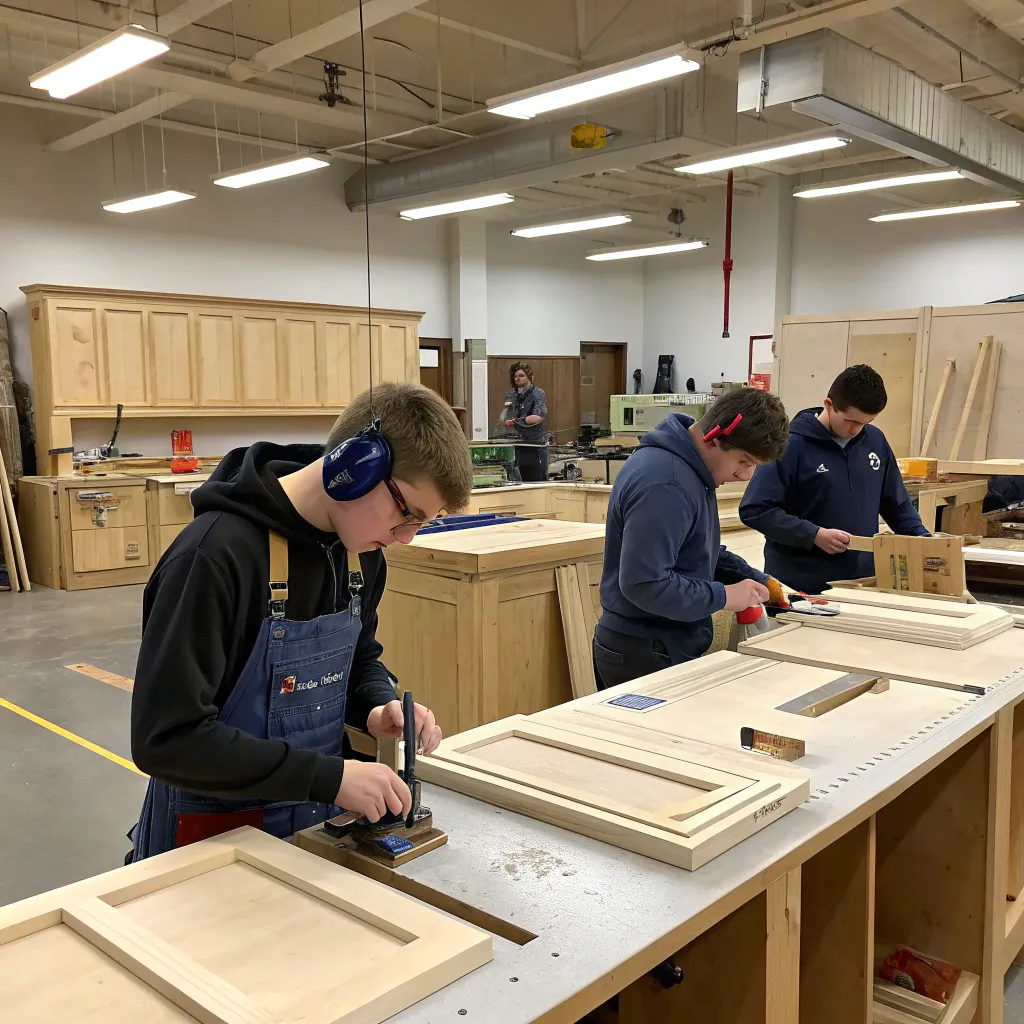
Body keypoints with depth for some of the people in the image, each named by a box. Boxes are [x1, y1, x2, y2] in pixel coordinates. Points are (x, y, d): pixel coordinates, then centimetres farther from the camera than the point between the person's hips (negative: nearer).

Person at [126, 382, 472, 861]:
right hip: (215, 838, -6)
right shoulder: (217, 555, -28)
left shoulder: (360, 550, -5)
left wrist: (379, 705, -10)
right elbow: (167, 737, -28)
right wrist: (329, 777, -29)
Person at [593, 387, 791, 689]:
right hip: (643, 656, -10)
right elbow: (644, 583, -29)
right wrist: (724, 596, -19)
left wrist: (754, 579, 6)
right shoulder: (664, 486, -26)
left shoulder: (691, 468, 7)